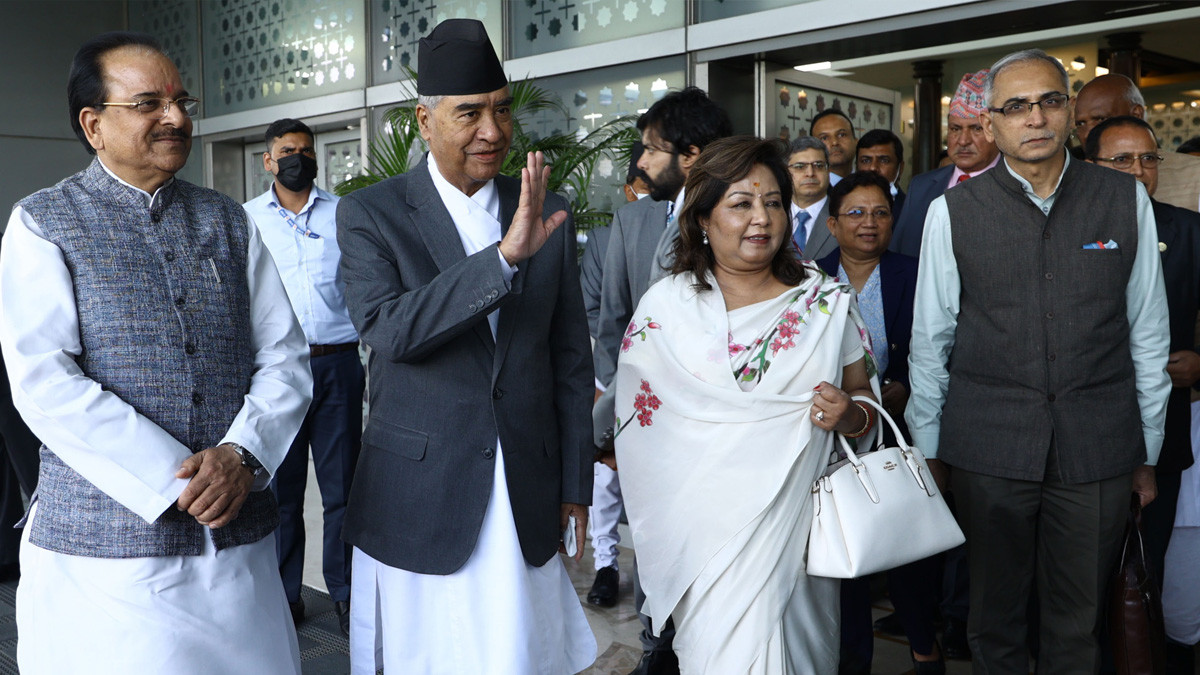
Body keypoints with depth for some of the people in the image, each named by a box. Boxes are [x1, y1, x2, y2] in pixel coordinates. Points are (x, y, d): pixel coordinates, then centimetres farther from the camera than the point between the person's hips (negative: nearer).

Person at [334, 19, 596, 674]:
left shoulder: (548, 214, 5)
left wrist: (575, 486, 9)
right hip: (418, 494, -2)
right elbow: (388, 330, -20)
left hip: (527, 496, 3)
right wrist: (504, 255, -27)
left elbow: (571, 360, 8)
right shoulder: (369, 214, -3)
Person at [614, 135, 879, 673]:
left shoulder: (829, 302, 3)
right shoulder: (664, 306, -1)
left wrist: (850, 415, -12)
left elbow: (865, 397, 11)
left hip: (798, 524, 2)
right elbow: (639, 426, 5)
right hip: (706, 526, -1)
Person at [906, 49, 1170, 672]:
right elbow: (930, 340, 2)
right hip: (989, 444, -1)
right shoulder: (952, 212, -2)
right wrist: (926, 450, 6)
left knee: (1078, 623, 12)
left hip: (1099, 445, 1)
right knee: (994, 615, 13)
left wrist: (1148, 453, 8)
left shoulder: (1126, 200, 2)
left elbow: (1148, 332, 6)